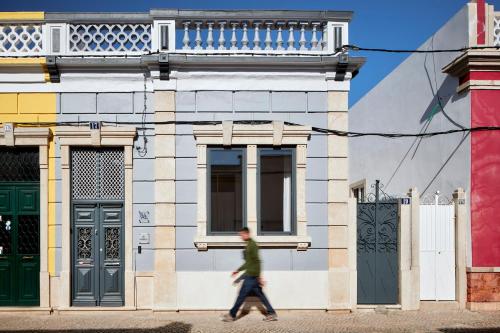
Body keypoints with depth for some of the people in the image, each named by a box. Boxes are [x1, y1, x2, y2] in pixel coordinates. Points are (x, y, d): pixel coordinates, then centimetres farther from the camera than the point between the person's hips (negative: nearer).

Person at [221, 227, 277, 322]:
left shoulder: (252, 245, -14)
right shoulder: (249, 245, 17)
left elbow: (257, 261, -19)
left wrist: (259, 276, -21)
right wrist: (238, 270, 28)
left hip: (252, 275, -10)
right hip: (251, 275, 10)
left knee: (242, 294, -3)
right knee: (260, 295, 9)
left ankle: (232, 315, 3)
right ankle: (272, 314, 10)